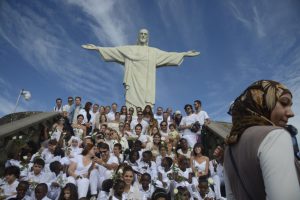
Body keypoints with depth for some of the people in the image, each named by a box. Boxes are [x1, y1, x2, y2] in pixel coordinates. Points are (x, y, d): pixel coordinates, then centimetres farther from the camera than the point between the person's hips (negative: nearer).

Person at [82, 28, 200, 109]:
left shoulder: (154, 52, 18)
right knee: (131, 108, -9)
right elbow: (112, 50, 11)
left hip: (146, 85, 1)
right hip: (133, 83, 0)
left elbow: (169, 55, 14)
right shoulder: (128, 49, 15)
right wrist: (97, 48, 4)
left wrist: (185, 54, 8)